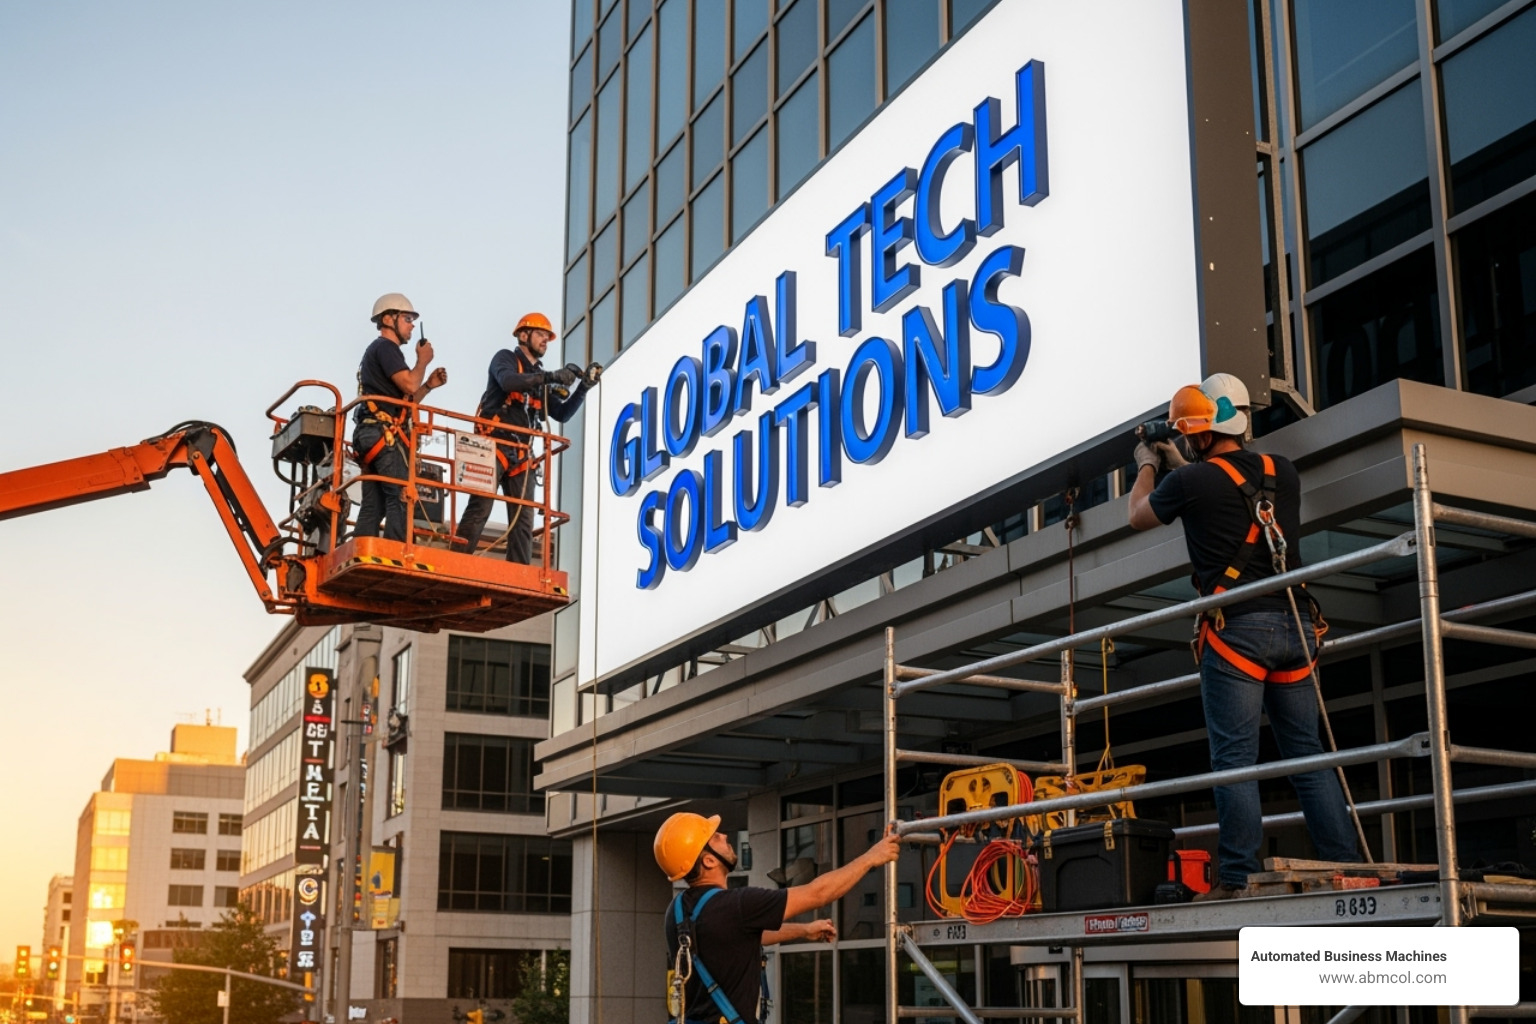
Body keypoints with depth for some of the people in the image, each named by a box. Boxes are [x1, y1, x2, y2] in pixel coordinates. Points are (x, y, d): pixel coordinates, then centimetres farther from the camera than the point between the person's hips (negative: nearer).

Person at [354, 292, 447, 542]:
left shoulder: (375, 352, 30)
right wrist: (423, 360, 2)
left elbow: (404, 402, 28)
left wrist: (429, 385, 17)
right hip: (386, 434, -10)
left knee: (373, 505, 3)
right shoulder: (385, 347, -2)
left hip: (369, 436, 10)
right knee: (401, 498, -17)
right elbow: (409, 384, -15)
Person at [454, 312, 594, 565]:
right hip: (494, 445, -7)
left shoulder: (540, 379, 23)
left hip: (520, 453, 7)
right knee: (479, 509, -16)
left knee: (523, 518, 1)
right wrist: (550, 376, -26)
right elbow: (508, 381, -19)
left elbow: (562, 413, 16)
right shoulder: (505, 358, 5)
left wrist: (583, 387, 4)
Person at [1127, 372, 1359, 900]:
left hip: (1236, 629, -5)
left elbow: (1139, 516, 15)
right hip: (1293, 625, 5)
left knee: (1235, 758, -4)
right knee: (1308, 755, 10)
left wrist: (1148, 467, 34)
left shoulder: (1193, 482, -5)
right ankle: (1345, 868, 8)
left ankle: (1237, 879, -6)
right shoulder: (1283, 473, 11)